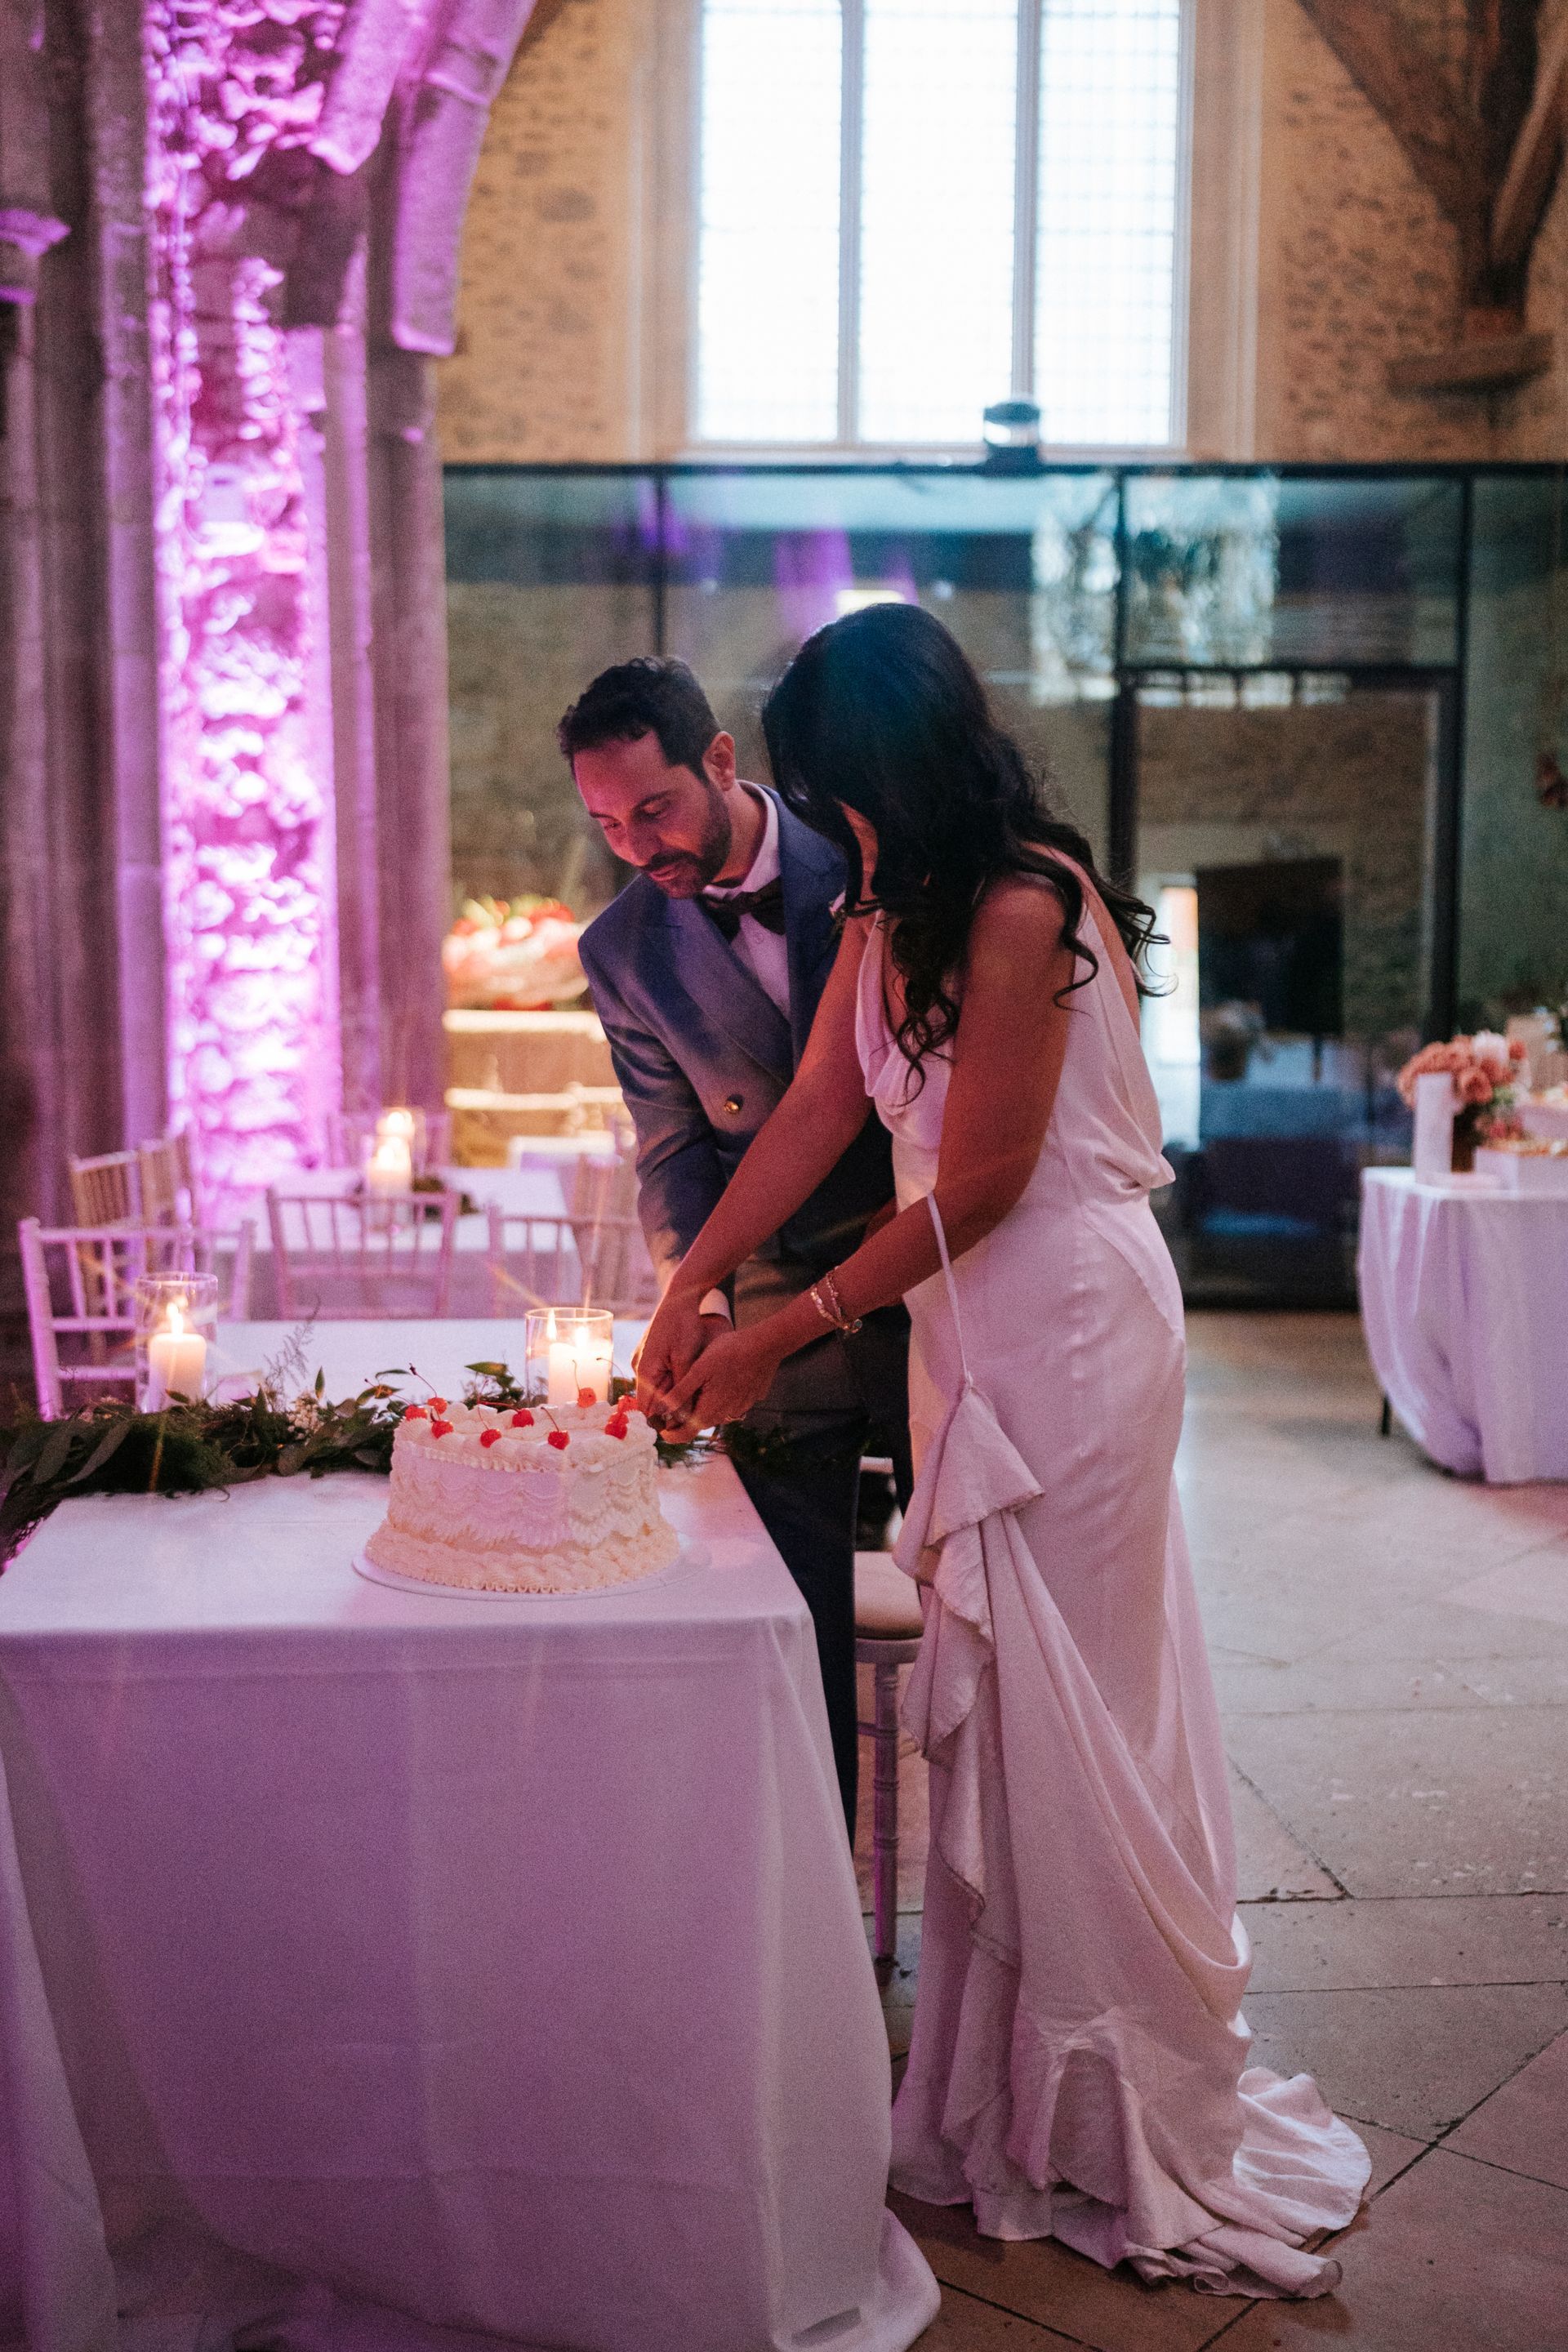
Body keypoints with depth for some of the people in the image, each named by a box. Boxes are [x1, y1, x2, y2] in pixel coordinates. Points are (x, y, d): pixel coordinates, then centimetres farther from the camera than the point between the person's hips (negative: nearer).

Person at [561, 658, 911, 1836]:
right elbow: (676, 1149, 2)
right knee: (795, 1635, 3)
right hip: (778, 1307, 1)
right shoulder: (624, 950, -1)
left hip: (931, 1276, -1)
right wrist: (700, 1304, -14)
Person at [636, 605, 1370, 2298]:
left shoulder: (1024, 908, -19)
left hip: (1068, 1325, -9)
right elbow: (816, 1111, 10)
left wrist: (783, 1336, -13)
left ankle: (1105, 2128, 20)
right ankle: (1011, 2092, 29)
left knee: (1063, 1704, 1)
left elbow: (981, 1182, -18)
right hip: (970, 1322, 9)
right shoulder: (894, 910, 10)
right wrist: (689, 1289, 6)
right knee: (992, 1698, 14)